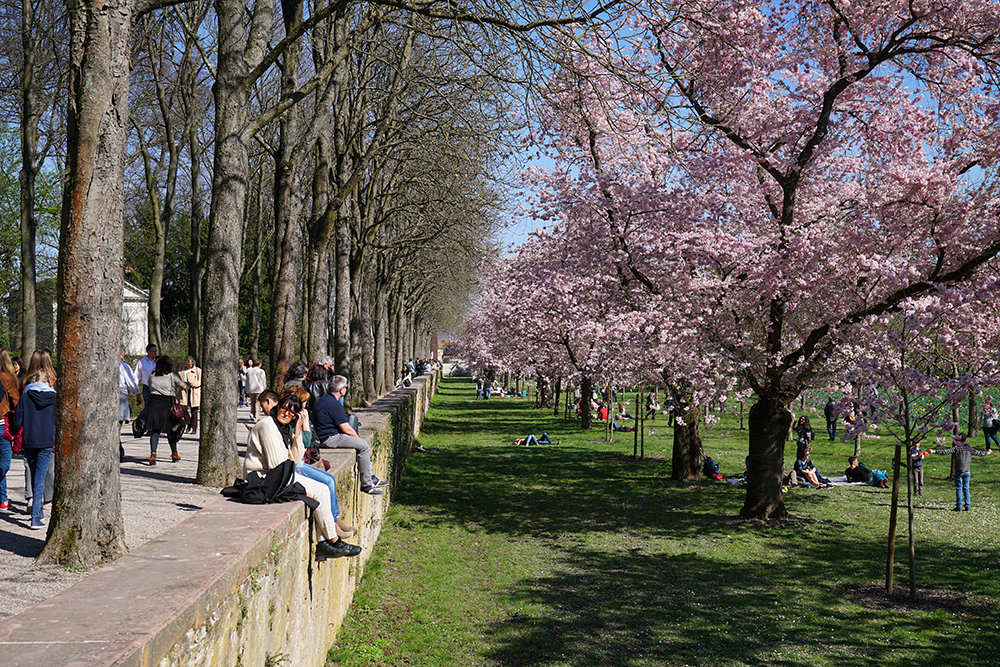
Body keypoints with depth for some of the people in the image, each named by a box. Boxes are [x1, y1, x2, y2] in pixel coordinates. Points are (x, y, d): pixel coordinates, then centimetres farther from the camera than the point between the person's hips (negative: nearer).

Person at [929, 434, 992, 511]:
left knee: (959, 488, 2)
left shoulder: (956, 448, -7)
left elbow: (945, 451, -16)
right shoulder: (969, 448, 4)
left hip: (958, 472, -3)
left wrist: (933, 451, -16)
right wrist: (988, 452, 33)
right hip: (967, 472, 3)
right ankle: (967, 506, 11)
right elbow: (979, 453, 14)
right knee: (966, 488, 11)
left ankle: (959, 506, 1)